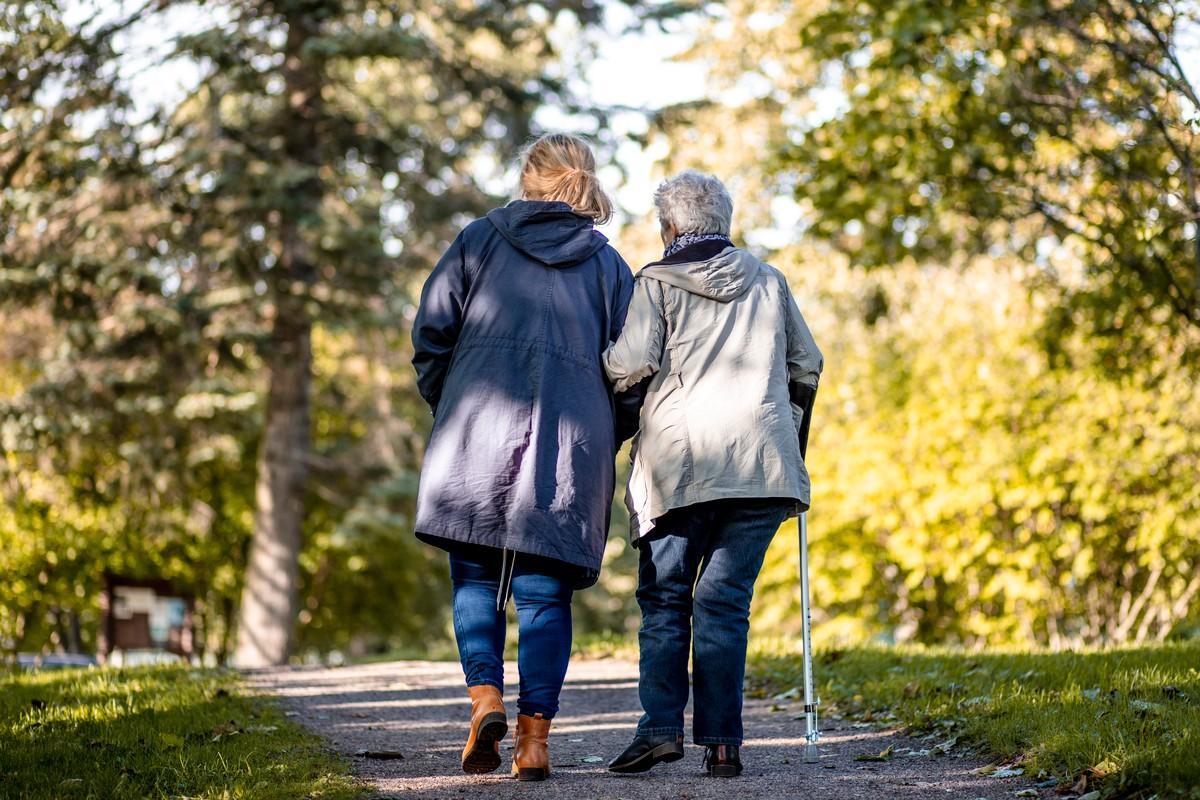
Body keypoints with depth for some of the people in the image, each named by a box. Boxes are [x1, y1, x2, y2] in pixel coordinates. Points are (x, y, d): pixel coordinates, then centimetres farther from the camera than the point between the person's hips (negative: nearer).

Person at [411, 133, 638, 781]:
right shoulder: (607, 262, 14)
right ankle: (534, 733, -3)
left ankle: (484, 694, -9)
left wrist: (444, 405, 16)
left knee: (474, 574, 10)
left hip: (477, 428, -1)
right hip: (572, 437, 1)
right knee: (545, 589, 3)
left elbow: (432, 327, 4)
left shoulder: (483, 237, 10)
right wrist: (601, 443, 17)